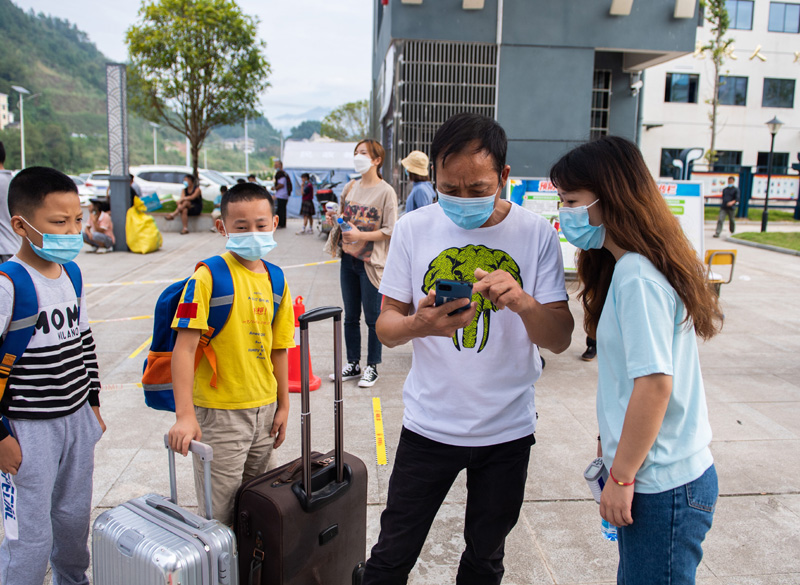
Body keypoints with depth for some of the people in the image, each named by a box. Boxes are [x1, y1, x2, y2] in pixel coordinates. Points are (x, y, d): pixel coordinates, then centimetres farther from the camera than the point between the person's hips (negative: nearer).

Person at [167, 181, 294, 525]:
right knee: (219, 513, 5)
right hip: (219, 412, -6)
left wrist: (283, 405, 12)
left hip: (264, 408, 6)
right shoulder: (208, 277, -14)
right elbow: (184, 347, -18)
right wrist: (184, 415, -24)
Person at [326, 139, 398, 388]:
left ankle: (372, 367, 19)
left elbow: (390, 230, -12)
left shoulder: (386, 191, -9)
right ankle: (353, 365, 26)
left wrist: (361, 235, -21)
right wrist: (335, 218, 0)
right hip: (348, 258, 6)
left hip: (371, 262, -6)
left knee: (372, 318, 4)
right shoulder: (350, 187, 10)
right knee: (350, 317, 14)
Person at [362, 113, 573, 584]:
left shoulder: (537, 234, -8)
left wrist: (524, 302, -29)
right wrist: (418, 324, -27)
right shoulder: (414, 229, -6)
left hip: (508, 430, 1)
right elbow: (386, 328, -4)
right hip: (429, 424, 0)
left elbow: (560, 340, -8)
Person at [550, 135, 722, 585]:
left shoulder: (637, 277, -21)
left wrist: (621, 477, -15)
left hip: (663, 485, -9)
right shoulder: (630, 266, 8)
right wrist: (611, 445, 17)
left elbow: (655, 383, -23)